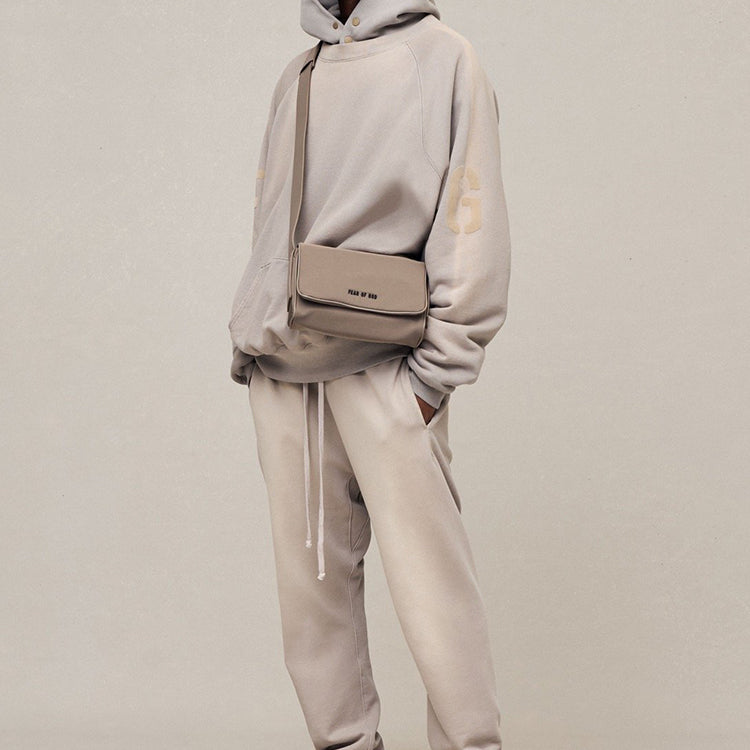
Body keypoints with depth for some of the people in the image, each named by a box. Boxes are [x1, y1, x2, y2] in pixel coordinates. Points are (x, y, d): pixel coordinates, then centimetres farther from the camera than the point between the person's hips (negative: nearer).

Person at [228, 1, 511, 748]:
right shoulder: (297, 76, 19)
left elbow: (474, 221, -5)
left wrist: (437, 369, -11)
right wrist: (252, 336, 11)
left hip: (384, 364, -5)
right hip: (280, 365, 5)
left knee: (427, 574, -8)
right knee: (309, 578, 6)